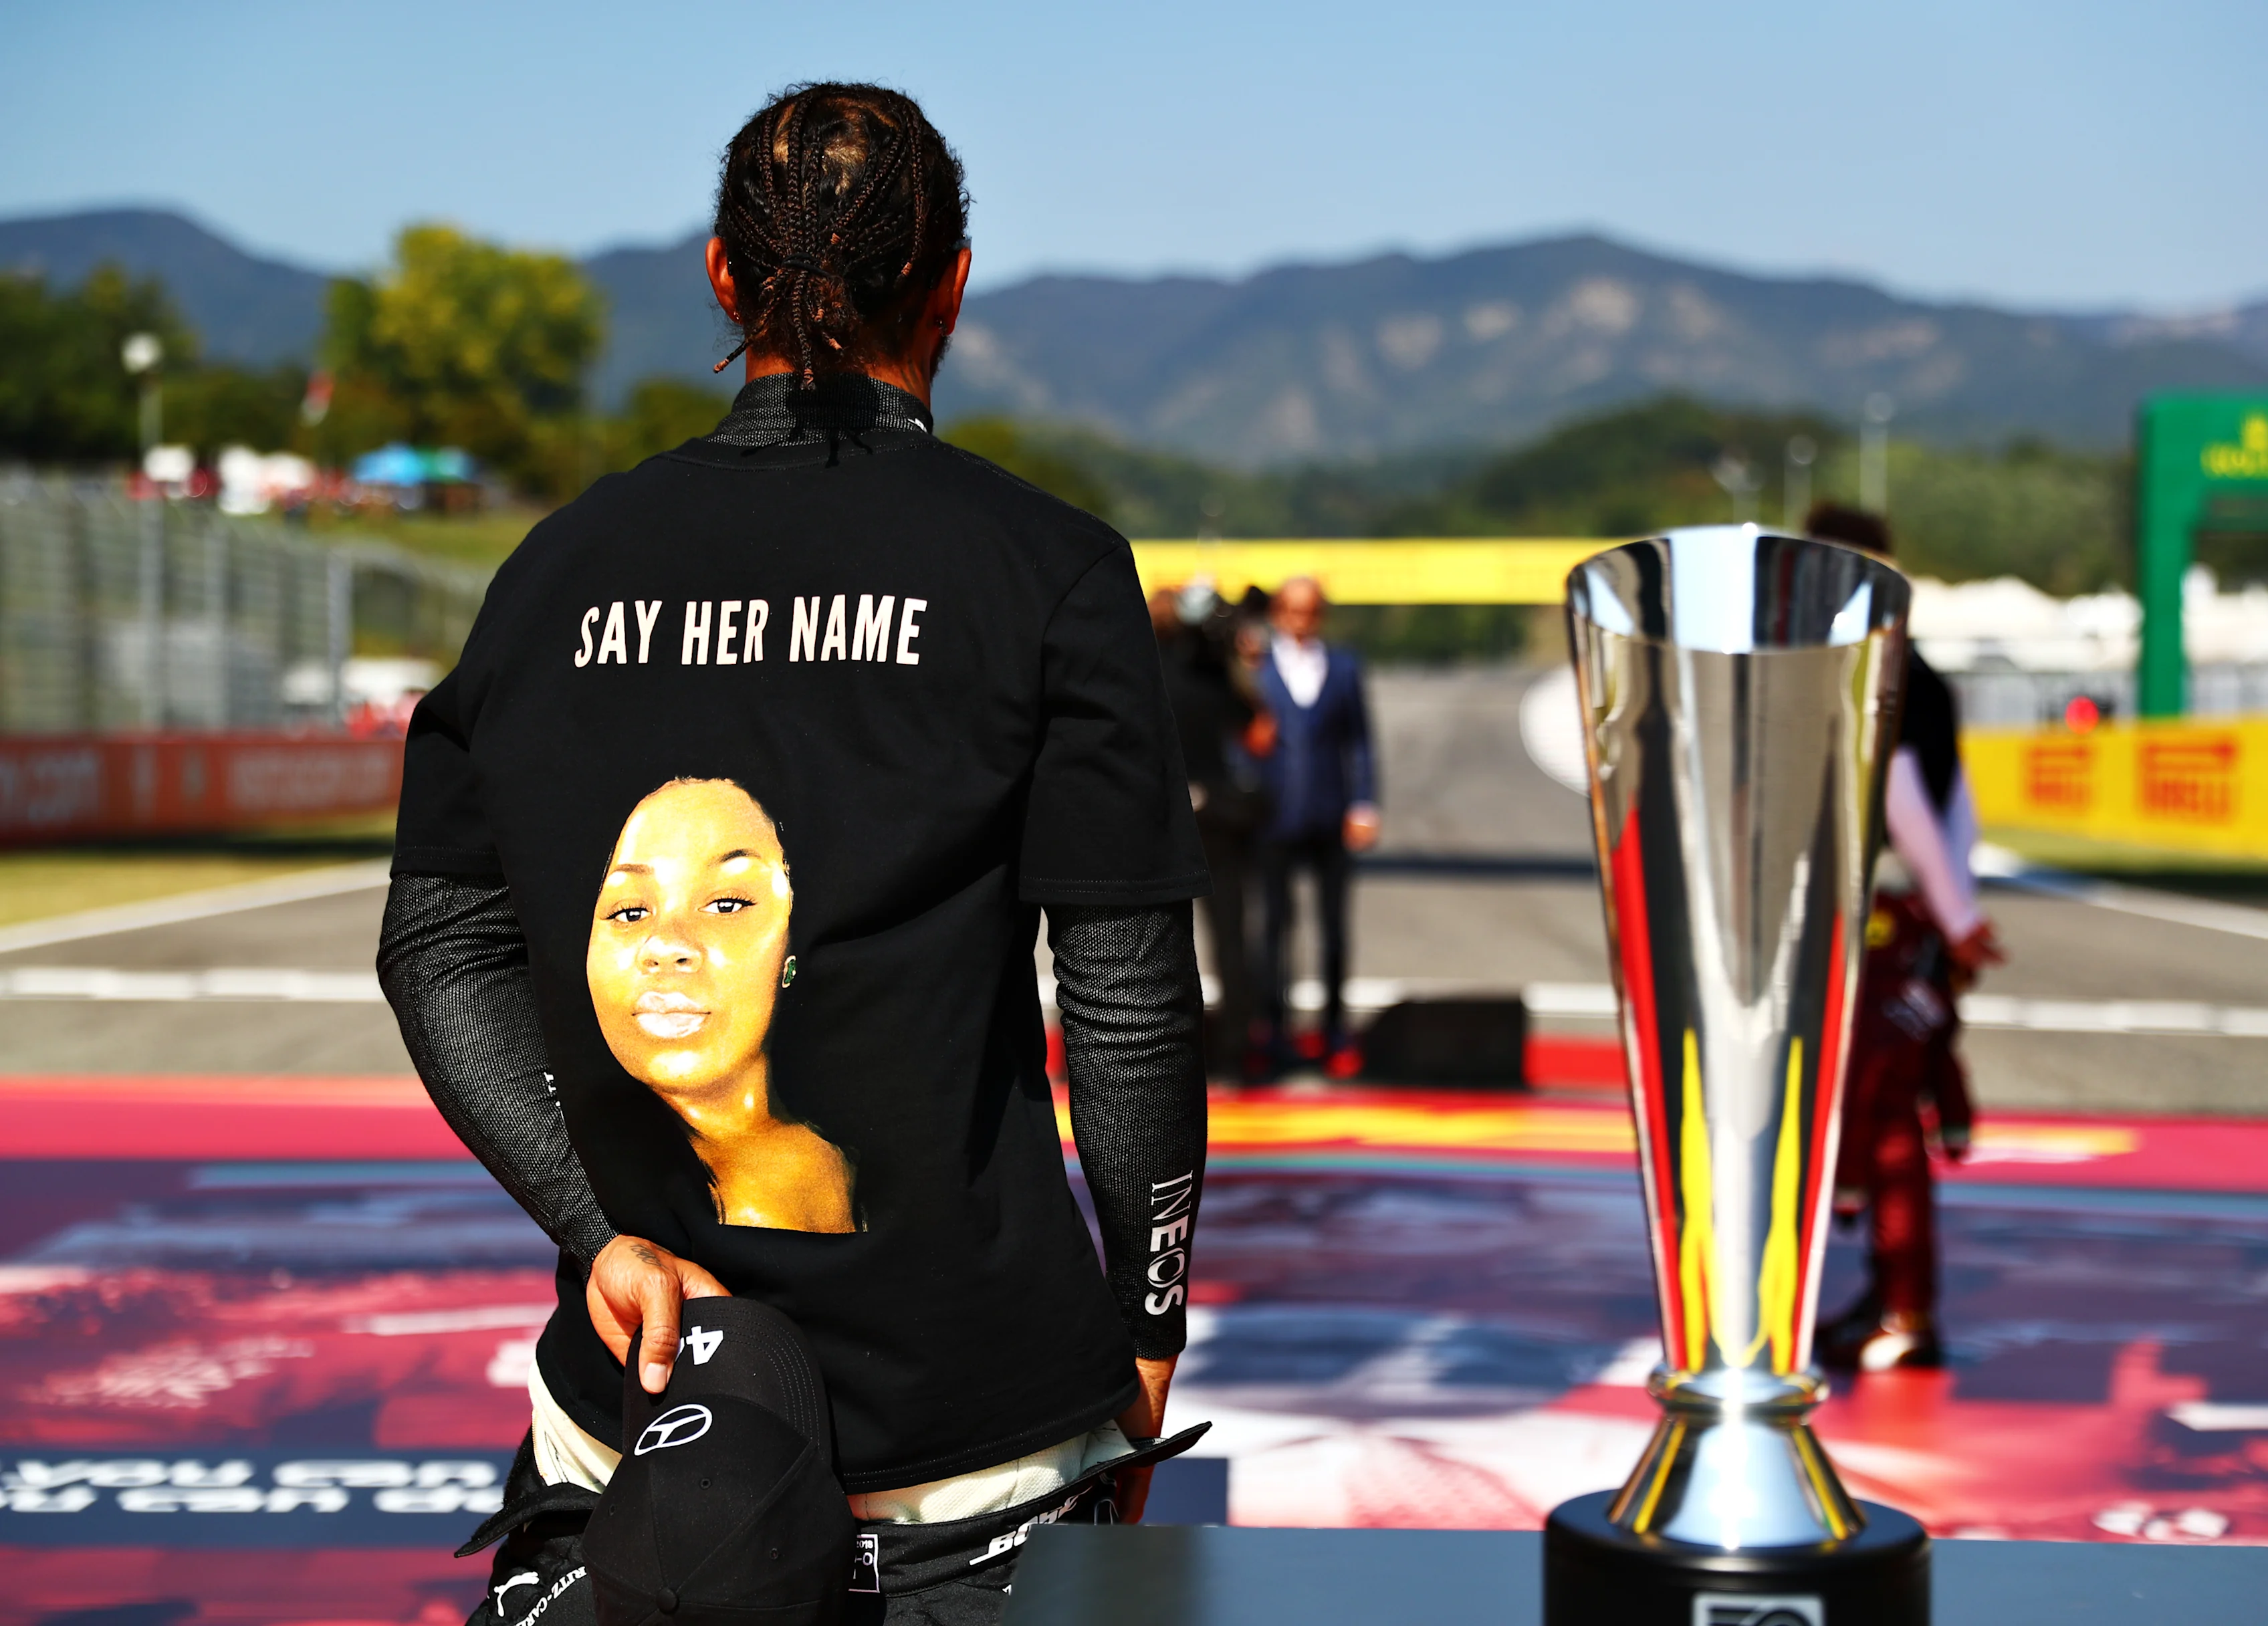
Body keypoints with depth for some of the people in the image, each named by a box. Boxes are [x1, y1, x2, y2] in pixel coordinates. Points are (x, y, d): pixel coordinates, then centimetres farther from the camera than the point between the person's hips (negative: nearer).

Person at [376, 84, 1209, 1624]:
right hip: (975, 1412, -3)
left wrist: (601, 1228, -2)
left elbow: (439, 946, 4)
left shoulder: (567, 559, 5)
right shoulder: (1046, 567, -5)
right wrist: (1148, 1325, 5)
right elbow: (1131, 992, -5)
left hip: (641, 1388, 3)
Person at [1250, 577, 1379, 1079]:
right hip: (1274, 817, -2)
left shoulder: (1344, 667, 10)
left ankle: (1335, 1029, 15)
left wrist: (1363, 807, 3)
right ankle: (1275, 1029, 9)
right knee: (1275, 921, 1)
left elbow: (1358, 740, 9)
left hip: (1330, 818, 2)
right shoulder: (1255, 667, 4)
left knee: (1334, 924, 5)